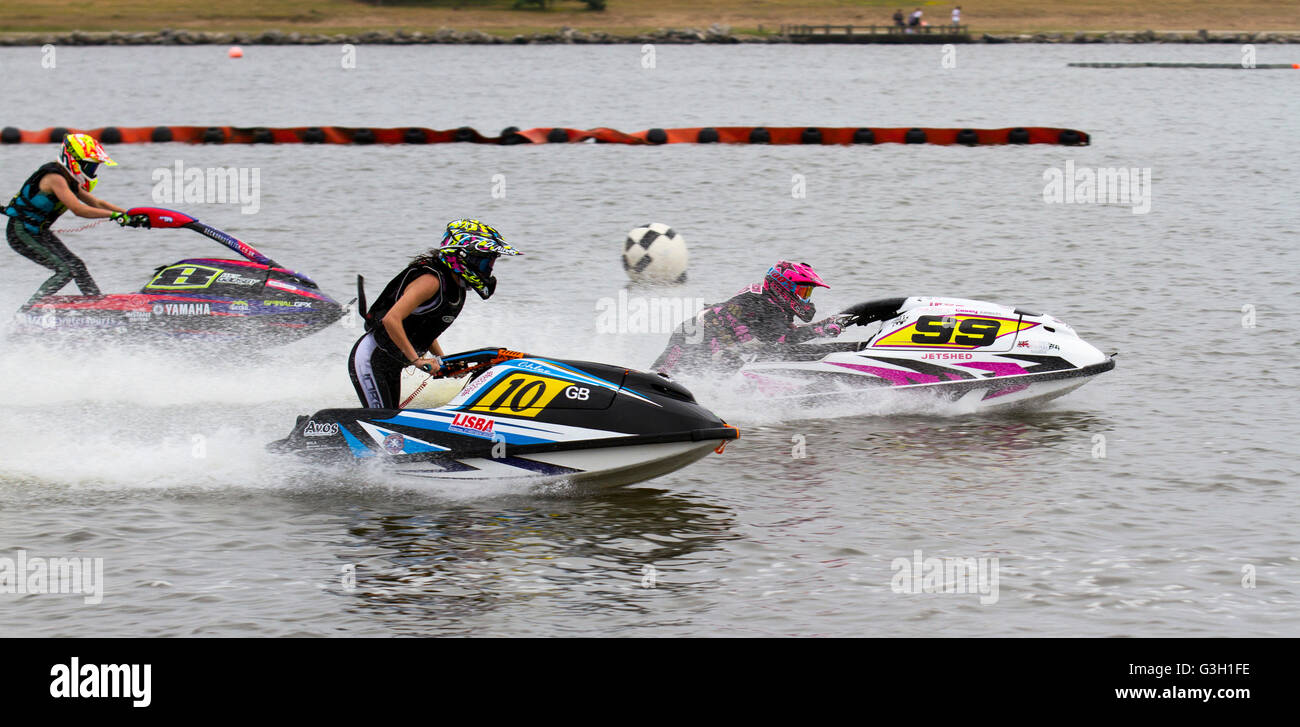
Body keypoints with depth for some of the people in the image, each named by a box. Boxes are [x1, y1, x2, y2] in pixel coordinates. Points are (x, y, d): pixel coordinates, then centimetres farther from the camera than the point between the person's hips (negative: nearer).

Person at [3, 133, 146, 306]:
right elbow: (79, 210, -30)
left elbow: (96, 203, 15)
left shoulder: (70, 180, 9)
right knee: (65, 270, -16)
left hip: (40, 232, 10)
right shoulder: (55, 178, -22)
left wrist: (129, 214, 6)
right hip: (21, 232, -10)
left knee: (77, 266, 9)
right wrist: (115, 215, -30)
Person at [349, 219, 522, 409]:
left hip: (392, 368, 10)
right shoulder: (431, 280, -22)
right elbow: (391, 320, -29)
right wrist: (417, 360, -29)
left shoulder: (457, 288, 6)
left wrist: (444, 362, 9)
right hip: (371, 360, -10)